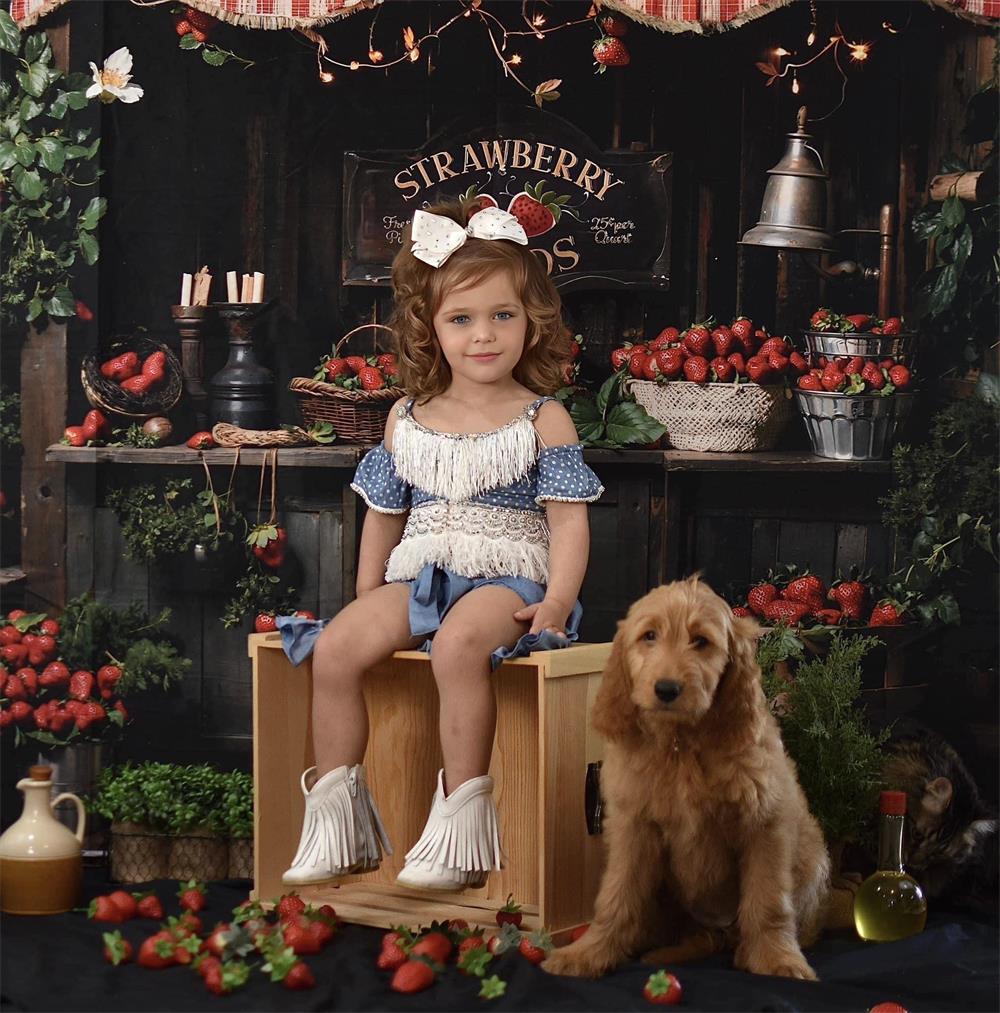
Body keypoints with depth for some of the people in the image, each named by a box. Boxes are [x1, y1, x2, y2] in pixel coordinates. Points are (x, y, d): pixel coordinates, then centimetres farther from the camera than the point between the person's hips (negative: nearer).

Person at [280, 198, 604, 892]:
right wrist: (368, 600, 13)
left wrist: (557, 602, -18)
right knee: (336, 647, -20)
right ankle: (336, 815, -9)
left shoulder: (543, 418, 1)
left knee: (459, 643, -37)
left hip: (505, 577, -5)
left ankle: (463, 818, -28)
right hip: (418, 574, 5)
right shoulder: (408, 419, 13)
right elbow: (385, 515, 21)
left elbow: (568, 521, -4)